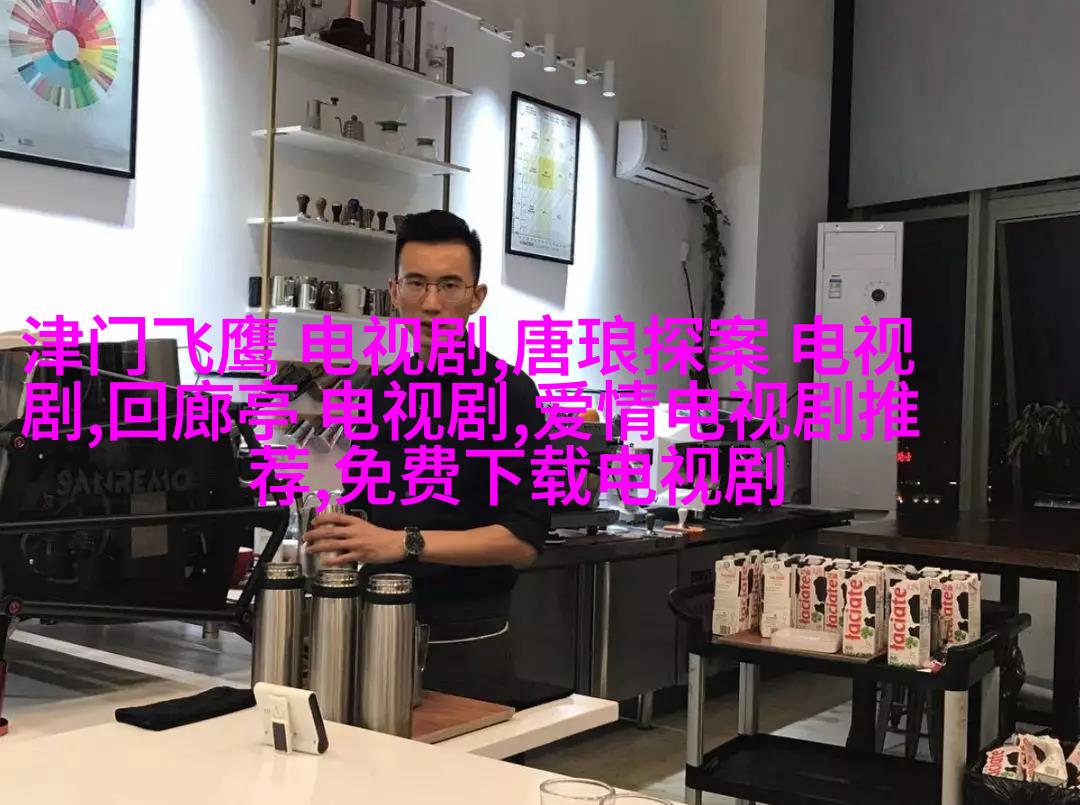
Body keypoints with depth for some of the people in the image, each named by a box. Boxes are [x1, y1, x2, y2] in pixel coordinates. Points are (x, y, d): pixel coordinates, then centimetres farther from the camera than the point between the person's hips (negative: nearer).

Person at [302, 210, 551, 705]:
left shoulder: (508, 393, -11)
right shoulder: (380, 392, 8)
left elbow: (522, 538, -17)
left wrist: (406, 543, -27)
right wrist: (339, 533, -3)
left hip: (464, 642, -5)